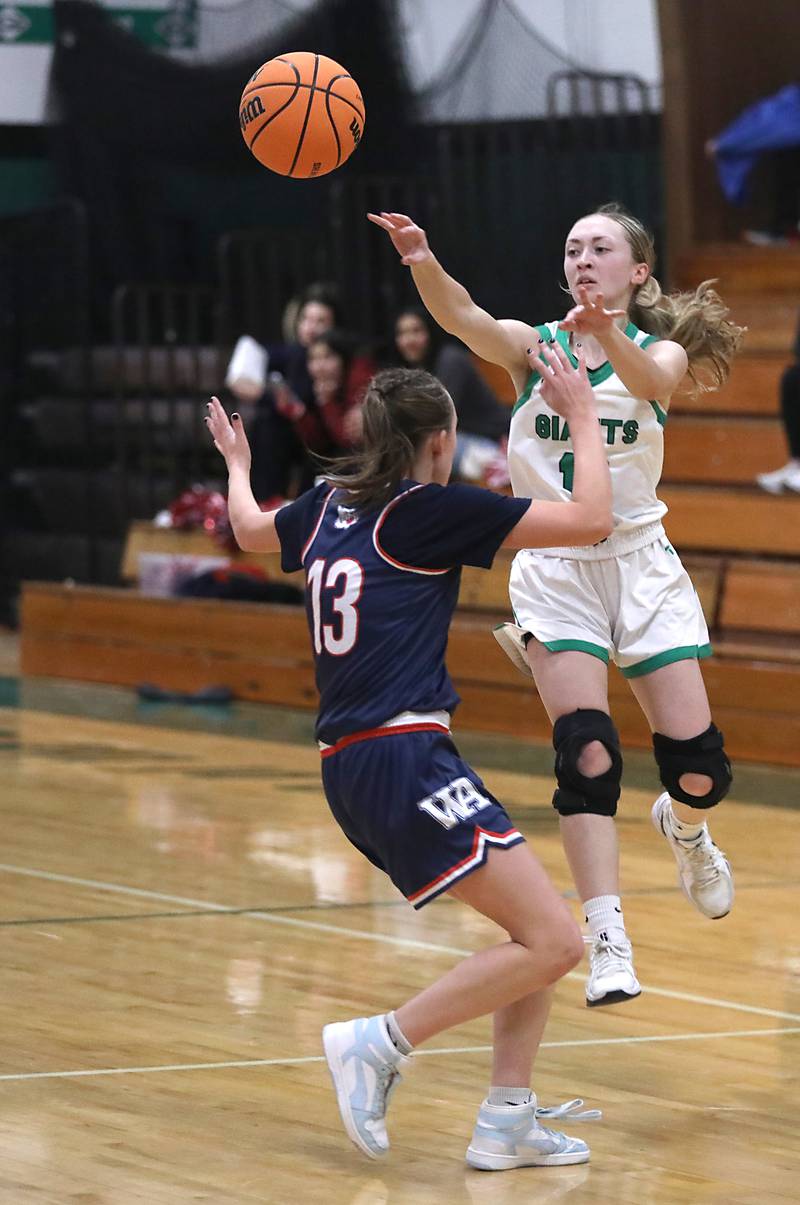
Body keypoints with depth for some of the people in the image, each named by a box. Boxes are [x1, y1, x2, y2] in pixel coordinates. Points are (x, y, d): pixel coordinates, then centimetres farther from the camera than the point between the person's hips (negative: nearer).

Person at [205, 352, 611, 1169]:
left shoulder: (330, 506, 16)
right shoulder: (434, 510, -5)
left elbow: (249, 528, 40)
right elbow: (590, 520, -5)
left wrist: (236, 465, 59)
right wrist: (581, 417, 8)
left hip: (351, 767, 9)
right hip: (404, 757, -9)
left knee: (538, 932, 13)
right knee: (553, 942, -12)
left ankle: (505, 1124, 7)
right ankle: (379, 1043, -9)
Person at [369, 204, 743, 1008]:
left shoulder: (662, 350, 1)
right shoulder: (532, 347, 1)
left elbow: (653, 382, -25)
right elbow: (463, 319, -22)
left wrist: (611, 337, -48)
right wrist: (422, 264, -44)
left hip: (641, 565, 1)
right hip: (554, 570, -1)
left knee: (698, 766, -3)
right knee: (586, 754, -17)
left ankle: (684, 825, 34)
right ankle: (608, 945, -20)